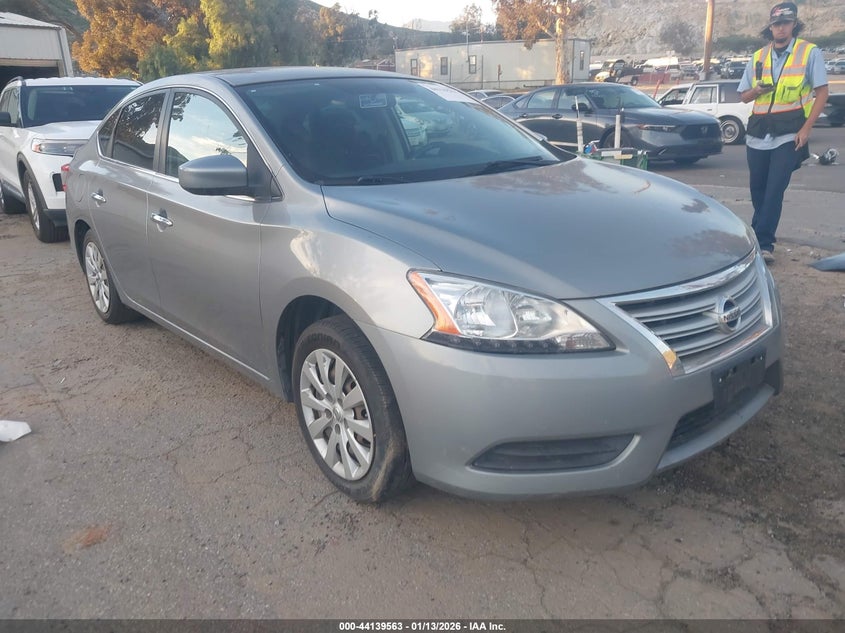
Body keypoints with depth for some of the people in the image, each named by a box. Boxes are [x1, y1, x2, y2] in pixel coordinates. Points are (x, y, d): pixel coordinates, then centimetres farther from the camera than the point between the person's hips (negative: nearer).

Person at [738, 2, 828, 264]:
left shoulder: (810, 52, 1)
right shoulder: (758, 57, 11)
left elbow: (822, 92, -1)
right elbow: (744, 96, 17)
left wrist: (806, 129, -12)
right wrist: (756, 90, -8)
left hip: (789, 133, -4)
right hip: (758, 133, 4)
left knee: (775, 189, -12)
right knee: (758, 188, 10)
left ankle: (762, 242, -12)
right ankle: (762, 237, 26)